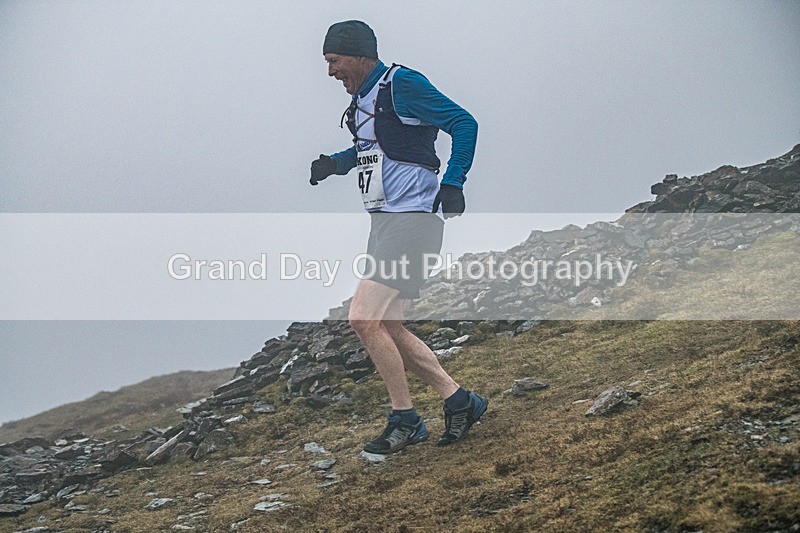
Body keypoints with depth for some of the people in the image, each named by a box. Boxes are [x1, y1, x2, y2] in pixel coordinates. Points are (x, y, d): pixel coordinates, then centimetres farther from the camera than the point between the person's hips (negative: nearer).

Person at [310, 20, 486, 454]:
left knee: (364, 319, -15)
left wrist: (453, 183, -23)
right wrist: (334, 164, 13)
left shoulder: (401, 85, -11)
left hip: (411, 218, -10)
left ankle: (404, 420, -2)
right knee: (386, 327, 8)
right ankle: (458, 401, 16)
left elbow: (464, 124, -14)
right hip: (384, 222, 10)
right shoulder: (362, 98, 16)